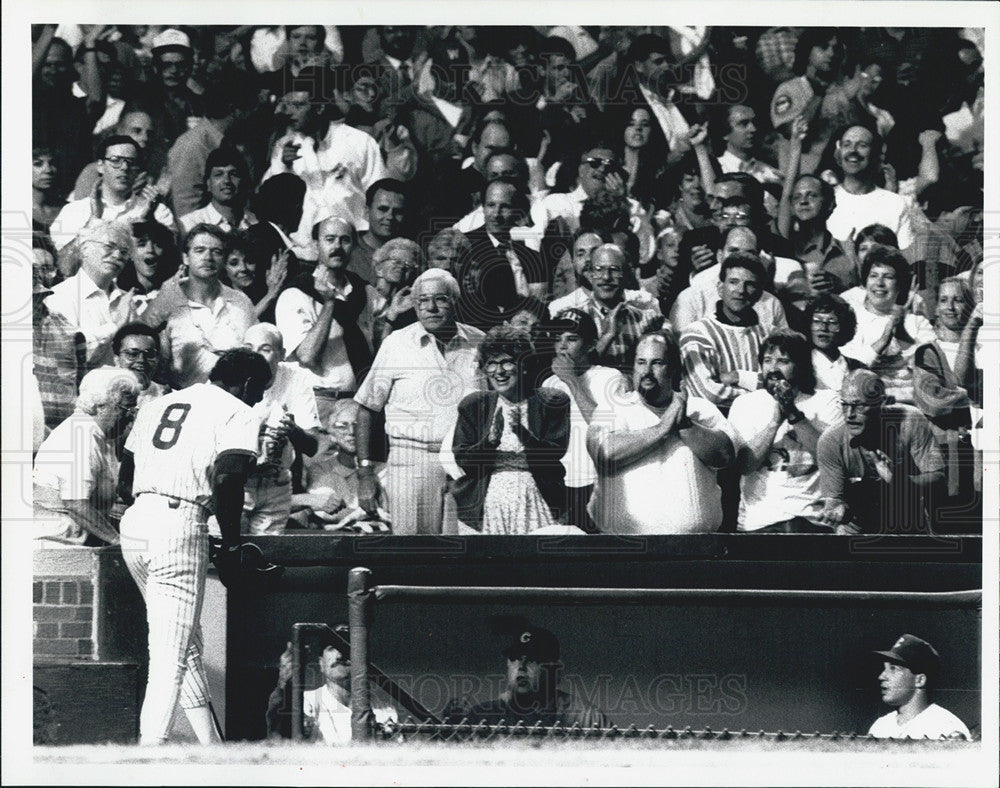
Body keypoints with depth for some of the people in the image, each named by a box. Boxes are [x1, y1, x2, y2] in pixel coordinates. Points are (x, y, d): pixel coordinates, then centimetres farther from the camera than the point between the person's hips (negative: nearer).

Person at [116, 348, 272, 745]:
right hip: (179, 526, -7)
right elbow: (226, 478, -12)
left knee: (188, 646, 18)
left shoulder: (157, 405, 24)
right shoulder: (238, 414, 3)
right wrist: (231, 542, -3)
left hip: (134, 522, 7)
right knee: (170, 658, -8)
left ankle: (212, 746, 21)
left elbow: (125, 481, 21)